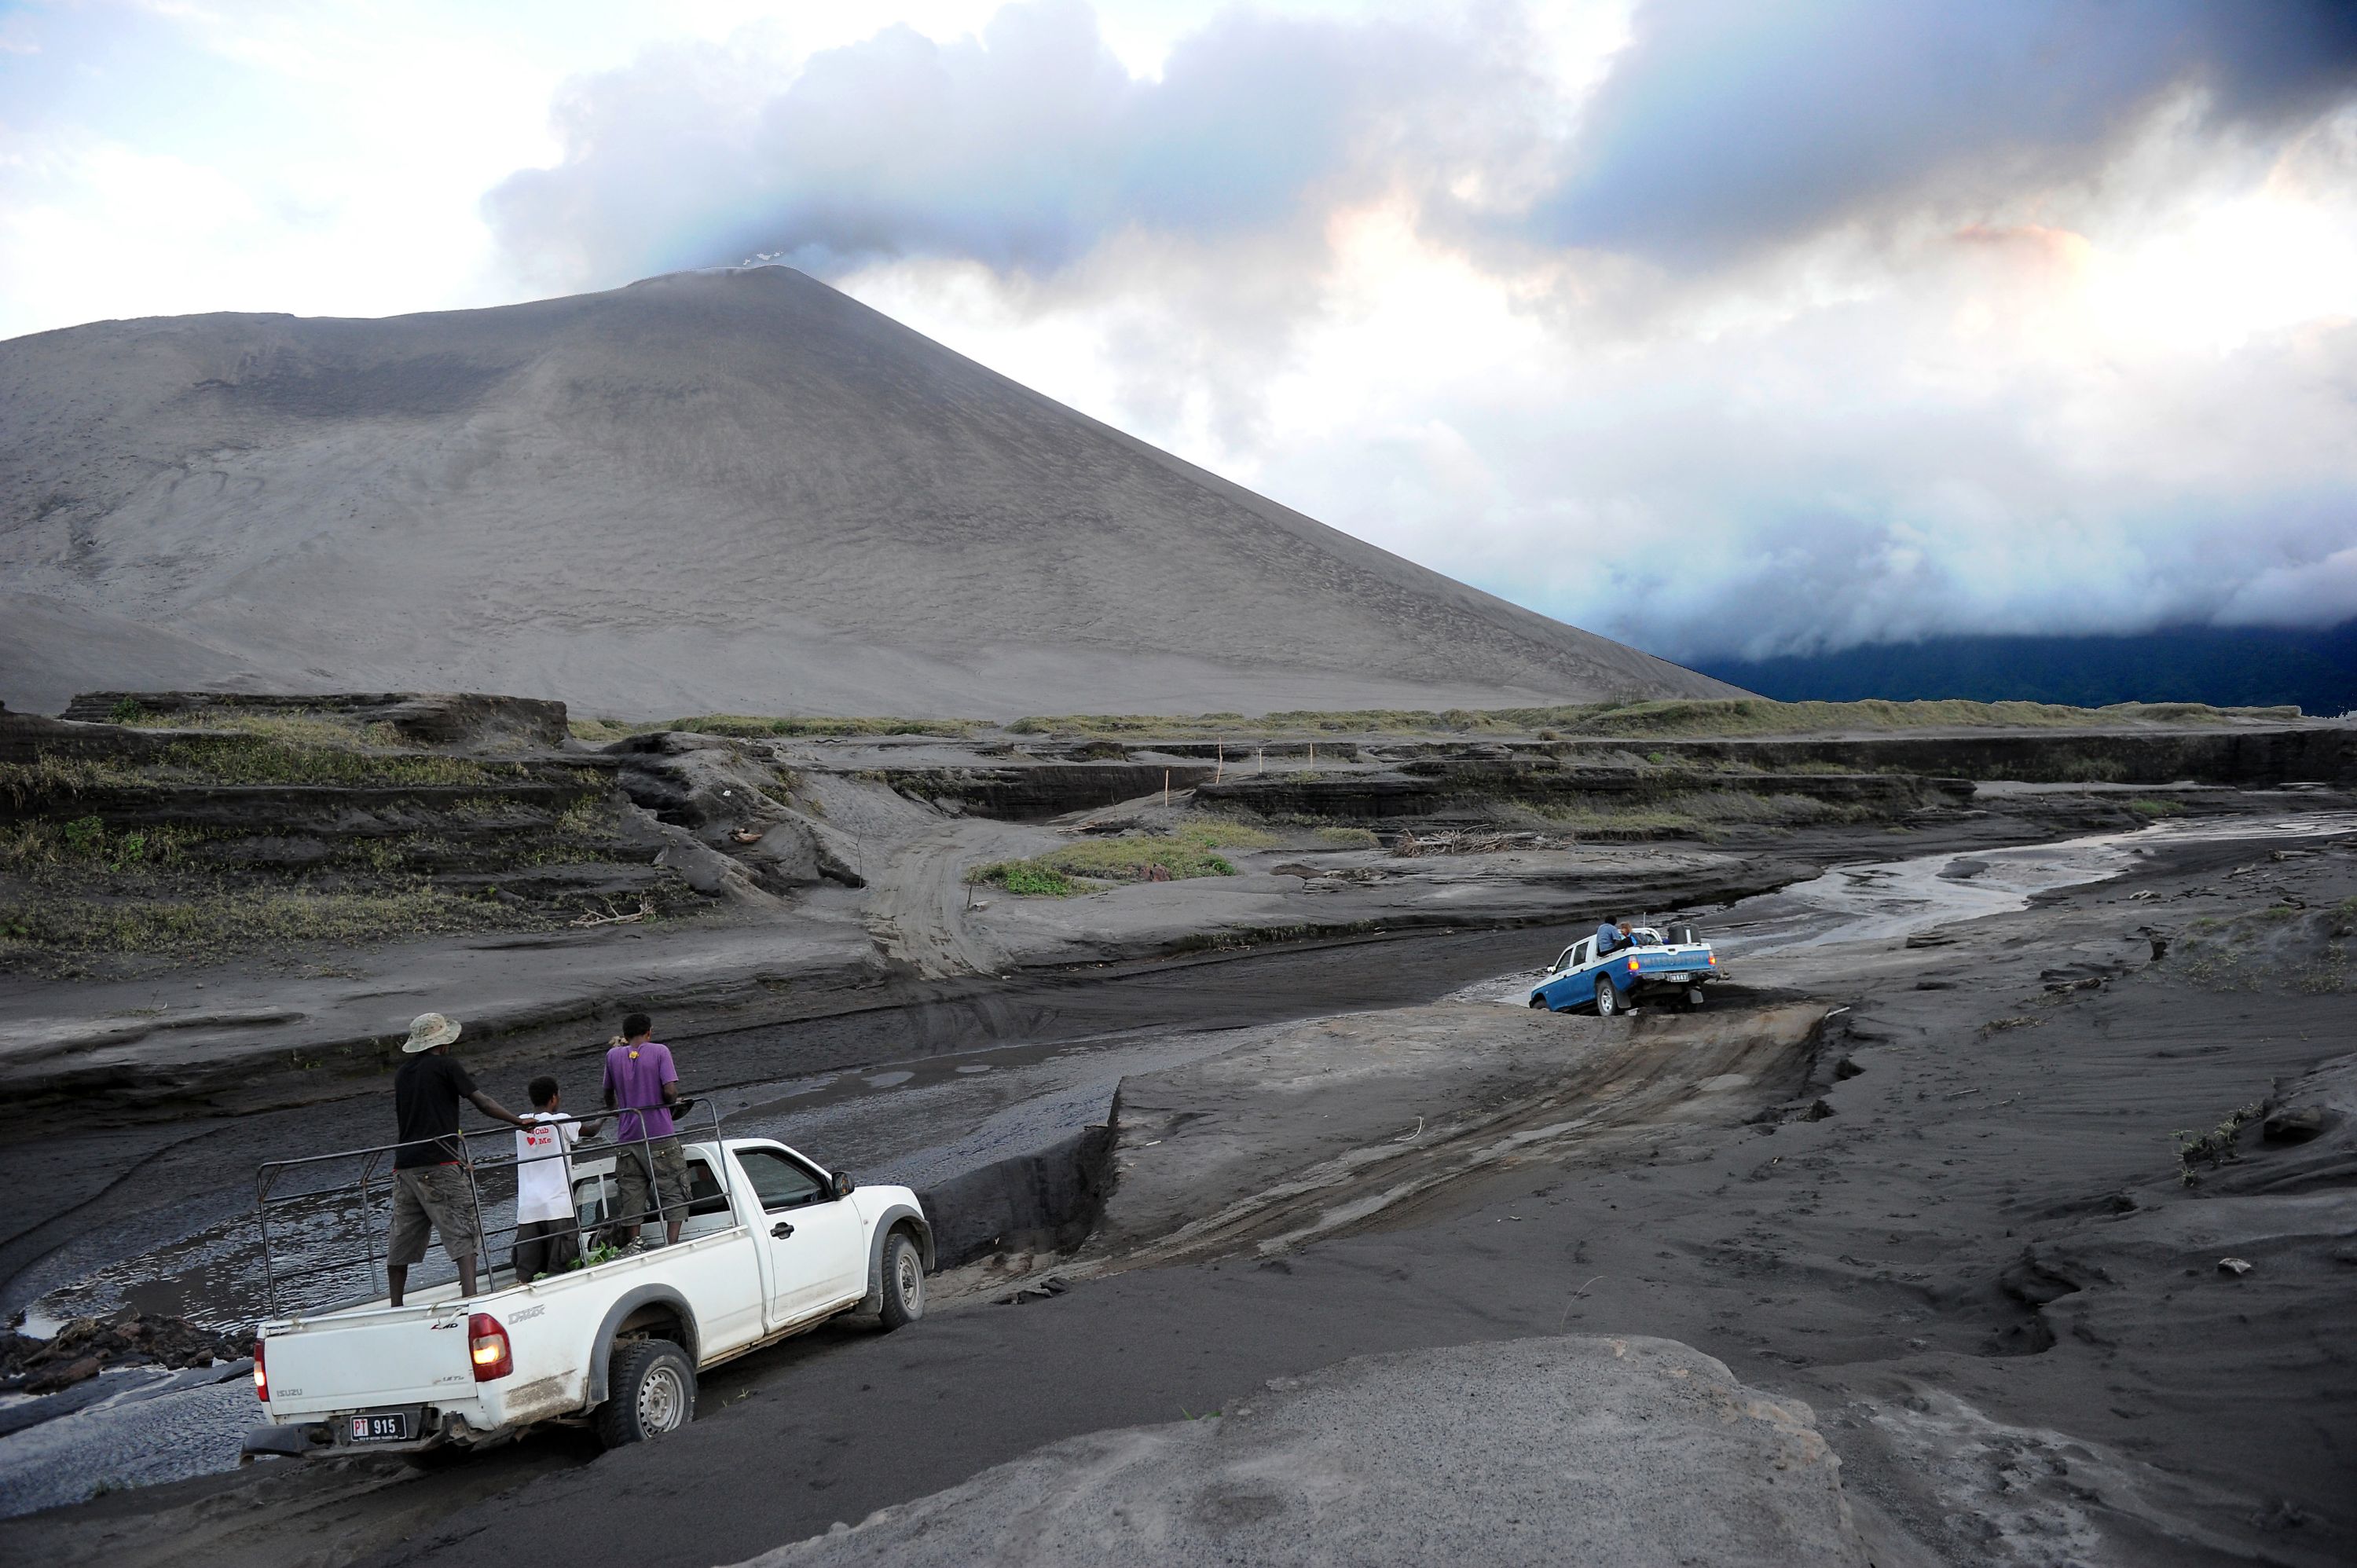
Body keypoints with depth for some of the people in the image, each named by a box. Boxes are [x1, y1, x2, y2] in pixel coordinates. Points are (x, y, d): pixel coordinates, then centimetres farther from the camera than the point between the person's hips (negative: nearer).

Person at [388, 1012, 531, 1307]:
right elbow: (482, 1102, -7)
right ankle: (469, 1295, -22)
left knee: (402, 1238, 12)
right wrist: (518, 1121, -7)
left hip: (405, 1163, 7)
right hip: (440, 1163, -7)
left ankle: (395, 1308, 19)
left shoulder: (402, 1073, 17)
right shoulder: (445, 1066, -2)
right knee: (462, 1231, -10)